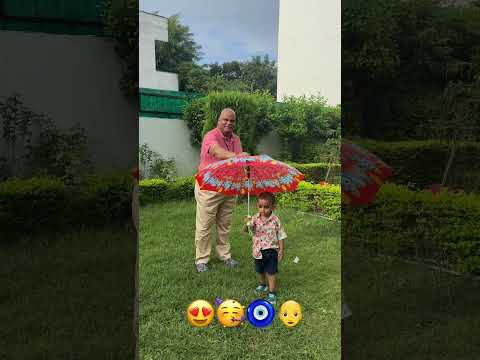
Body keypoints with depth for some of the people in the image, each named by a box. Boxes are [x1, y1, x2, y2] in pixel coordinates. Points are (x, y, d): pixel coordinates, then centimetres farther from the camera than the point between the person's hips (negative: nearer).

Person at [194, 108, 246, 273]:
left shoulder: (236, 139, 9)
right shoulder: (211, 136, -15)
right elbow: (217, 152, -37)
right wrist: (235, 156, -55)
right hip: (209, 187, -6)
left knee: (225, 225, 15)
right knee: (204, 226, 1)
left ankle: (224, 255, 27)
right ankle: (201, 259, 13)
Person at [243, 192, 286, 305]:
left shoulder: (275, 220, -12)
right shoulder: (255, 219, -8)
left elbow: (280, 235, -5)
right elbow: (245, 230, -15)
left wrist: (281, 250, -7)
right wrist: (246, 223, -37)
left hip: (271, 250, -3)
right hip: (258, 250, 3)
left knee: (271, 272, 0)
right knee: (260, 270, 22)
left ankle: (272, 293, 12)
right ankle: (262, 285, 47)